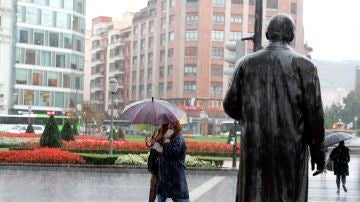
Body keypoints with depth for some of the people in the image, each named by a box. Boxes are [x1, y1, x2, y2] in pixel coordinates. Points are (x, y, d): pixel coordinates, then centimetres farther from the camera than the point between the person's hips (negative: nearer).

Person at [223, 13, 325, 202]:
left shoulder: (246, 63, 5)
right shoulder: (304, 65, -2)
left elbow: (230, 105, 7)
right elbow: (314, 114, -5)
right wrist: (318, 153, 4)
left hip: (253, 148, 2)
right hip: (291, 150, -2)